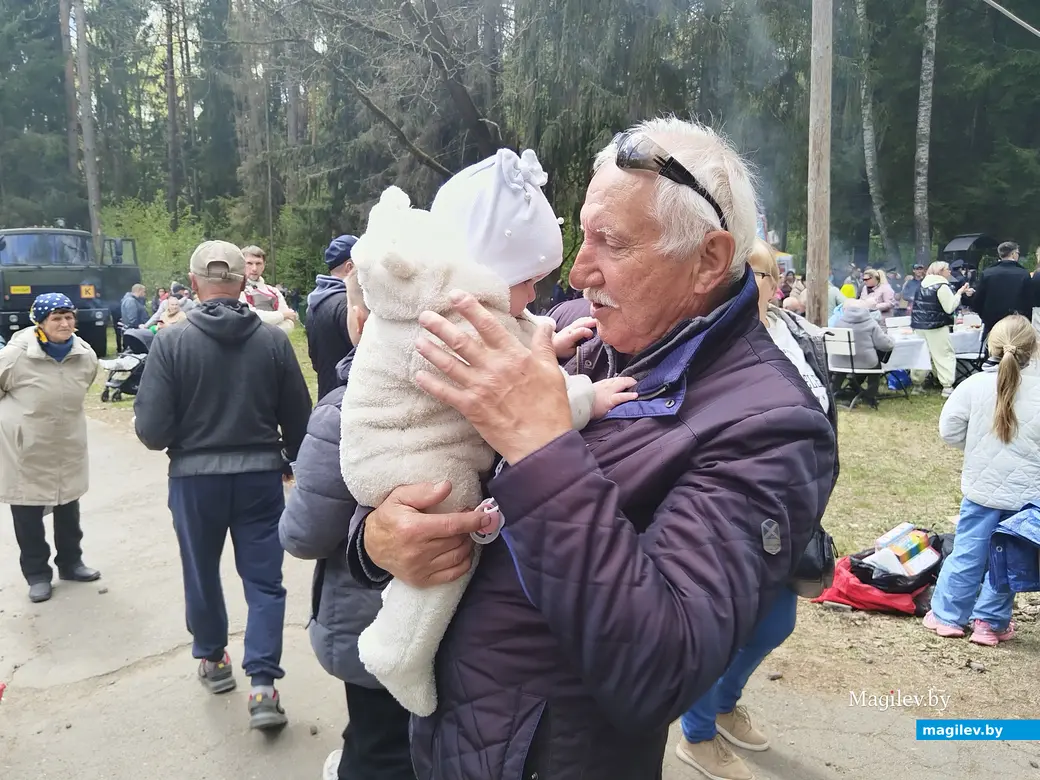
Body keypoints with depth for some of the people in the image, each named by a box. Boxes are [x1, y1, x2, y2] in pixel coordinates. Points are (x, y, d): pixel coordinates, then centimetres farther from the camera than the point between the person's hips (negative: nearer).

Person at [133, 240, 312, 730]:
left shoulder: (171, 341, -12)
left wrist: (179, 442, 11)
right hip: (260, 474, 0)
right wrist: (291, 458, 18)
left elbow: (151, 428, -12)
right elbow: (299, 418, -2)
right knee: (264, 580, 10)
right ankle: (262, 685, 5)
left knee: (201, 572, 21)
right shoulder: (273, 339, -8)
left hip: (195, 476, 0)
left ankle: (212, 659, 40)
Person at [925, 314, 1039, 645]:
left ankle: (947, 616, 20)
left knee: (967, 554, 11)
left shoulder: (974, 385, -11)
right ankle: (991, 622, 21)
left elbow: (949, 430, -4)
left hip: (981, 486, 1)